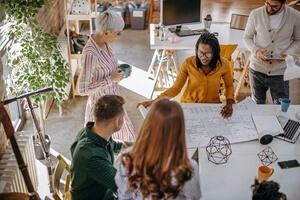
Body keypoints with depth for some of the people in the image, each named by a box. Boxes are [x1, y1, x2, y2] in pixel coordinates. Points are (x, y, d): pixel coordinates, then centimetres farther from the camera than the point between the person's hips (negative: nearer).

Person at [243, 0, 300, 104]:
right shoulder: (255, 14, -7)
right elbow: (247, 37, 3)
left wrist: (288, 53, -15)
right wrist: (256, 51, -15)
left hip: (280, 72, -1)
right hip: (257, 69, 1)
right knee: (257, 105, 16)